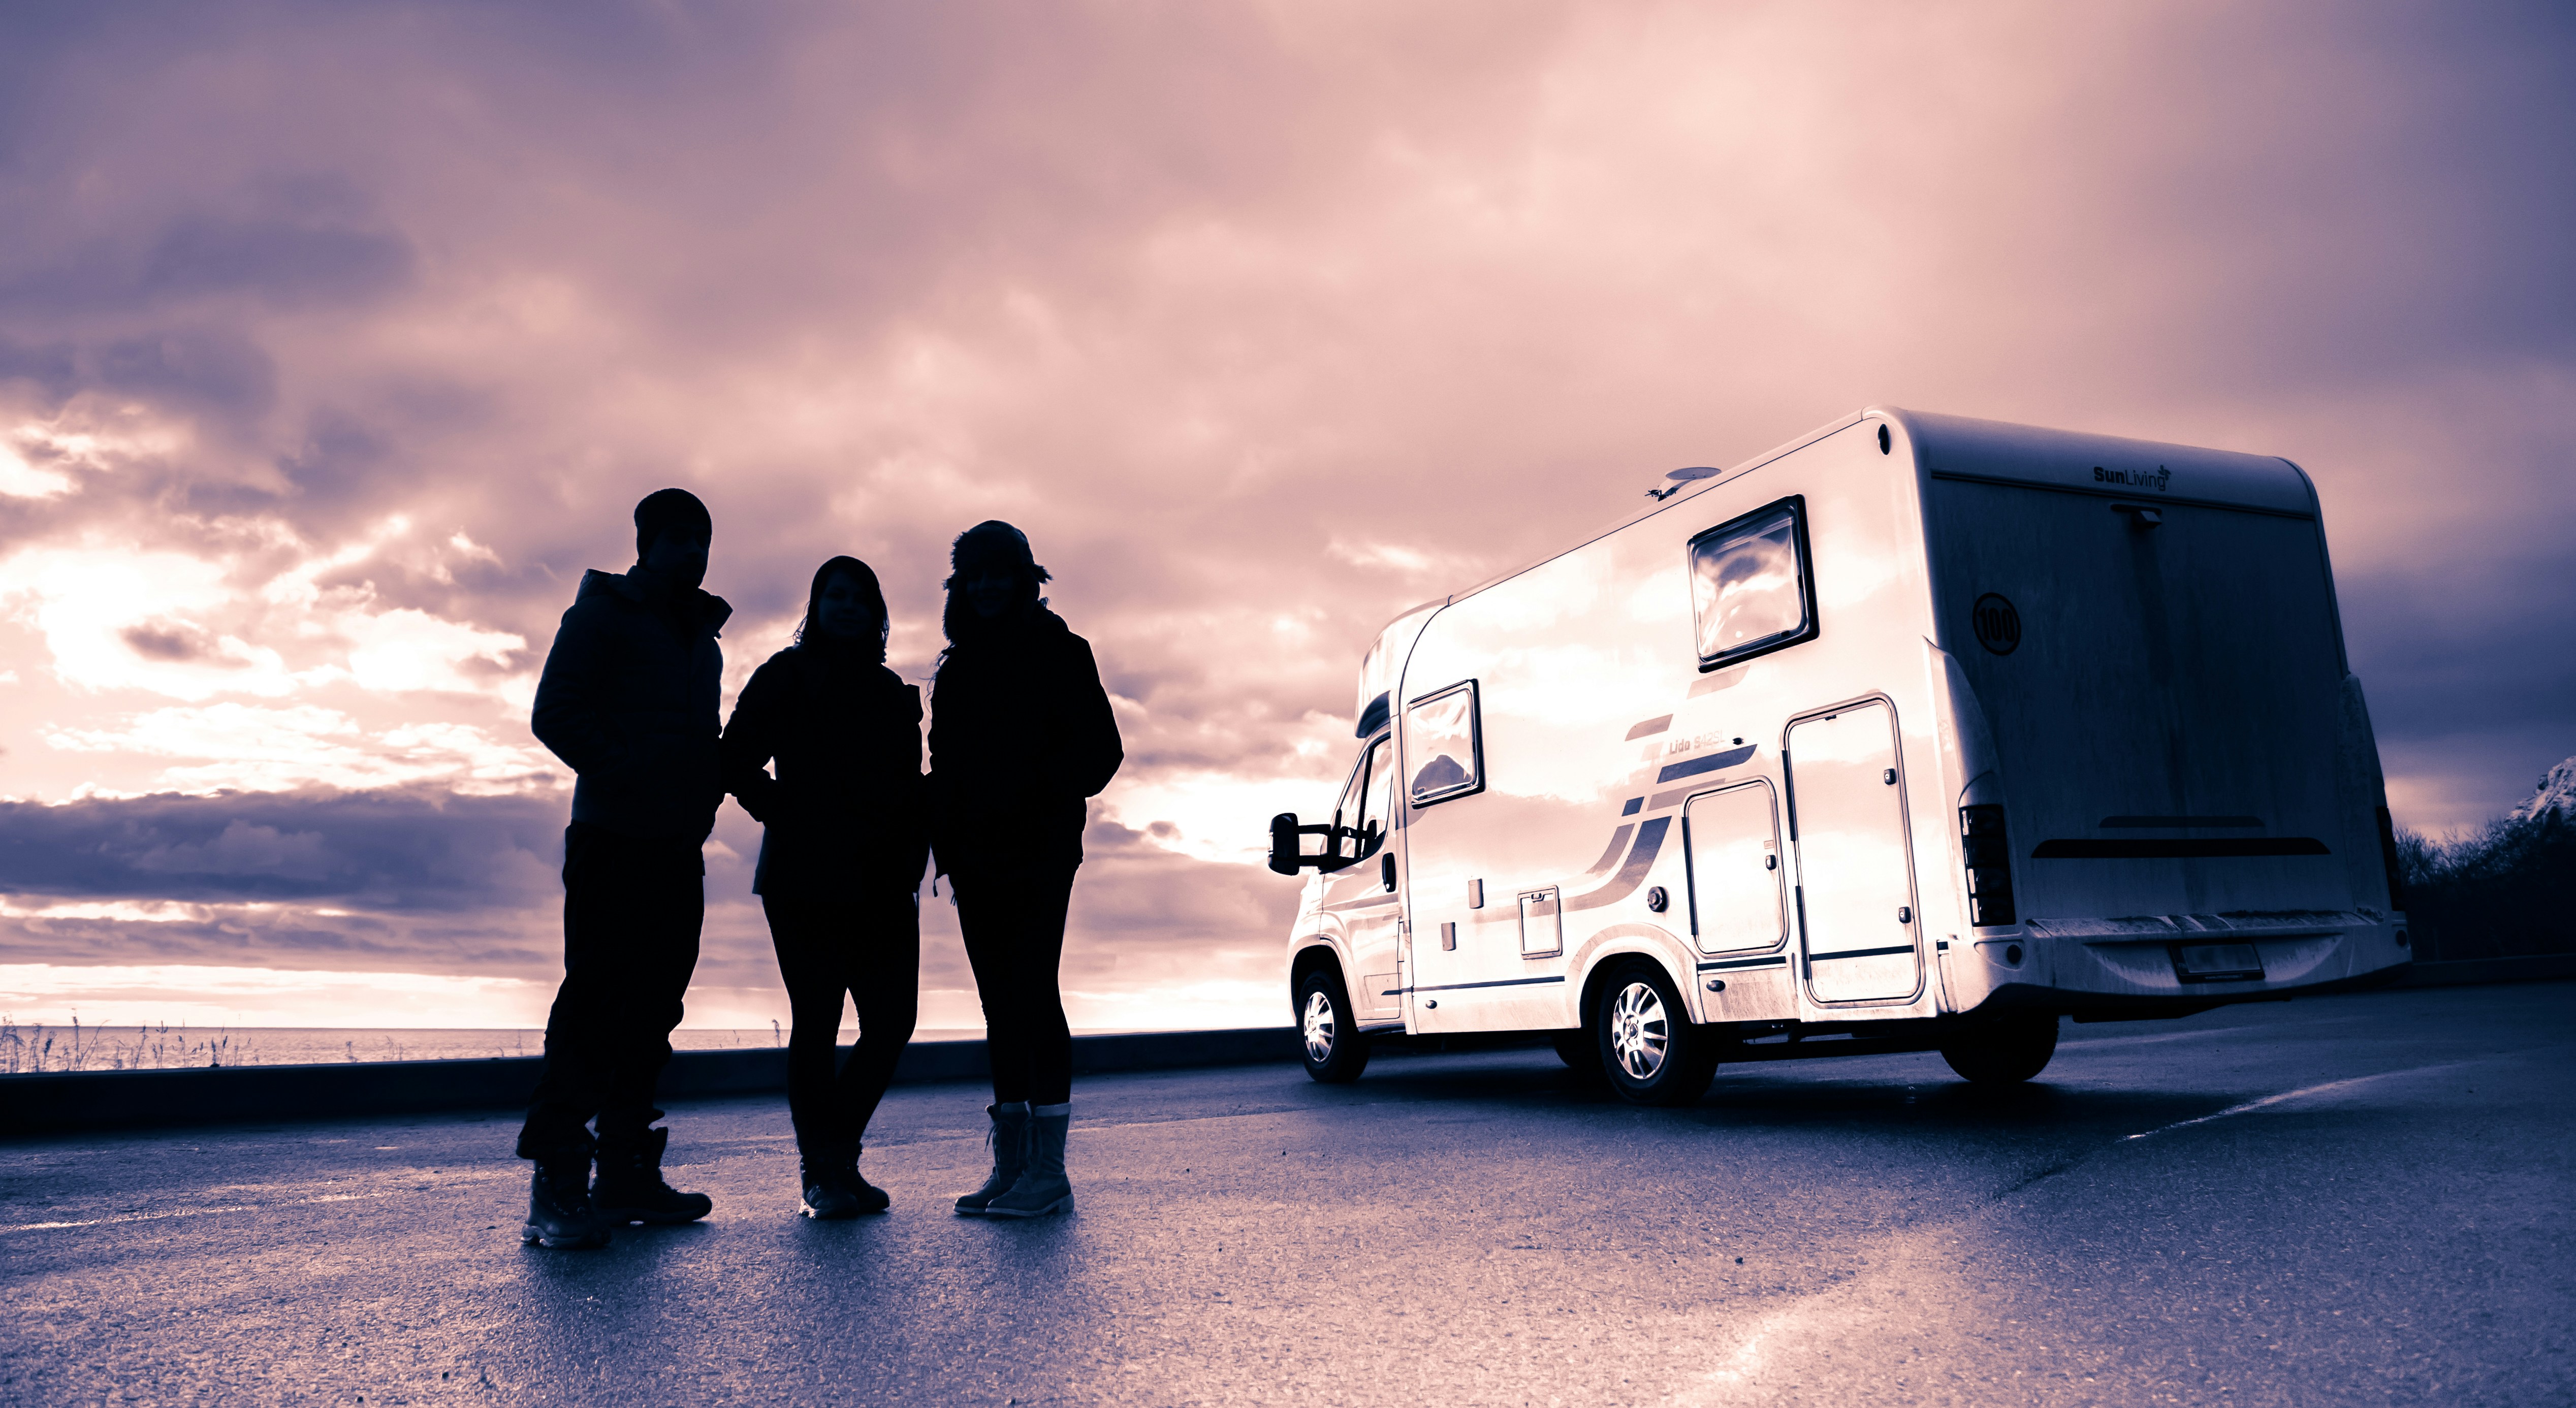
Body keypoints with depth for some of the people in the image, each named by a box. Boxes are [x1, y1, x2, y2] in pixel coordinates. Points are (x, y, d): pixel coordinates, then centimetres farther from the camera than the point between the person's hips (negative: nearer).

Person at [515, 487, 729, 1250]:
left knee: (653, 1007, 7)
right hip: (613, 838, -7)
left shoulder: (702, 636, 22)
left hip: (677, 846, 7)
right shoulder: (603, 615, 2)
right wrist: (629, 771, -16)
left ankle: (626, 1172, 14)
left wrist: (709, 782, 8)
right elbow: (556, 713, -7)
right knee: (594, 1001, -9)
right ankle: (556, 1184, -6)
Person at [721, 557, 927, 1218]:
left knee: (893, 1020, 1)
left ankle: (837, 1156, 20)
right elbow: (738, 761, 0)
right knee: (817, 1022, -3)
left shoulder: (890, 690, 18)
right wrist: (788, 819, -6)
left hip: (881, 884, 5)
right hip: (806, 883, -4)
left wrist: (912, 854, 5)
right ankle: (822, 1174, 10)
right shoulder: (783, 677, 5)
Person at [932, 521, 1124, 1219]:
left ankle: (1048, 1170, -9)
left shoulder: (1057, 653, 2)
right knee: (1000, 1001, 6)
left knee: (1029, 991, -12)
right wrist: (946, 845, 4)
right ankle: (1011, 1162, 12)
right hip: (976, 860, 6)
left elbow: (1101, 750, -4)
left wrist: (1037, 795, -18)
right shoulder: (956, 671, 18)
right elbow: (944, 768, 19)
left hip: (1038, 853, -6)